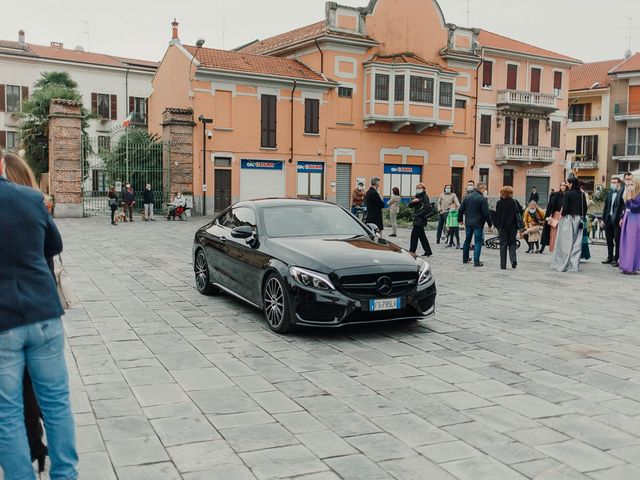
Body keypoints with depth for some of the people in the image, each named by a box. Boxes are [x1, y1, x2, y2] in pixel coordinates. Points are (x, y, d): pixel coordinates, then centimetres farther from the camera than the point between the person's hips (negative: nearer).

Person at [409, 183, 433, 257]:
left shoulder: (425, 197, -8)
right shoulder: (418, 197, 19)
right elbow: (411, 206, 13)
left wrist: (419, 214, -20)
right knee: (422, 236, 13)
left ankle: (412, 251, -7)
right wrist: (413, 201, -9)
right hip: (417, 219, 9)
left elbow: (428, 208, -19)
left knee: (414, 235, -10)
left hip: (420, 219, -9)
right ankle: (428, 252, 20)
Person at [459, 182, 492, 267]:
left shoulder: (467, 197, 6)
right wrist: (490, 223, -4)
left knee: (467, 240, 18)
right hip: (478, 224, -6)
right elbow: (486, 213, -14)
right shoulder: (483, 199, -13)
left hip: (468, 223, 6)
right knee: (478, 242, -1)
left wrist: (460, 219, 20)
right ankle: (476, 261, -5)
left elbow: (461, 210, 9)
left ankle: (465, 259, 28)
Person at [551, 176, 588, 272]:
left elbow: (565, 208, -17)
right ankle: (574, 265, 11)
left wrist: (562, 214, 0)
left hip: (568, 219, -6)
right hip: (578, 220, 6)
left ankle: (563, 265, 5)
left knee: (566, 243, 1)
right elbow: (585, 208, 8)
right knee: (576, 243, 9)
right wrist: (580, 216, 15)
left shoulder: (567, 194, -12)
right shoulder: (581, 195, 5)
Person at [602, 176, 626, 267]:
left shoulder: (622, 193, -8)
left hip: (617, 220, -7)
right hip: (609, 219, 7)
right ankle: (610, 258, 24)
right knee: (609, 239, 13)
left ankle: (616, 259, 5)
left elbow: (624, 207, -14)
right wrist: (603, 219, 13)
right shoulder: (609, 193, 13)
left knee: (617, 240, -1)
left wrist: (622, 219, -20)